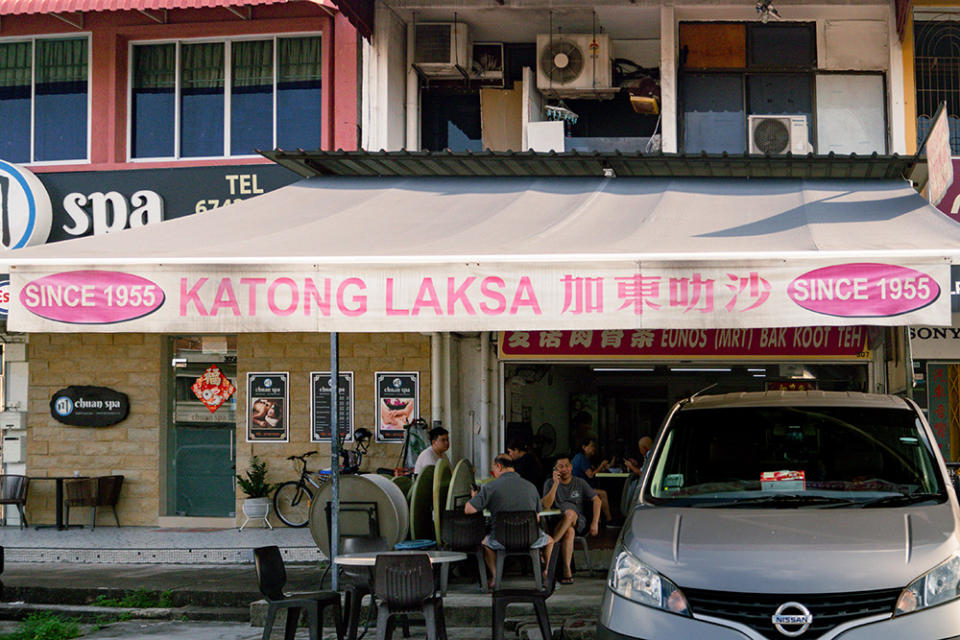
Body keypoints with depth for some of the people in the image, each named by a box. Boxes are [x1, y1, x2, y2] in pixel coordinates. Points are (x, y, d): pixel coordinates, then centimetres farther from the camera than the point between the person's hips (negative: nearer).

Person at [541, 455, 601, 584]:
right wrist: (556, 484, -16)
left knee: (569, 512, -37)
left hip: (579, 521, 0)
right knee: (569, 531, -37)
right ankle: (567, 571, -40)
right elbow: (546, 505, -8)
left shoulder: (579, 483, 10)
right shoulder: (550, 483, 7)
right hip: (557, 522, 0)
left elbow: (597, 500, 10)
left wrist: (595, 523, -2)